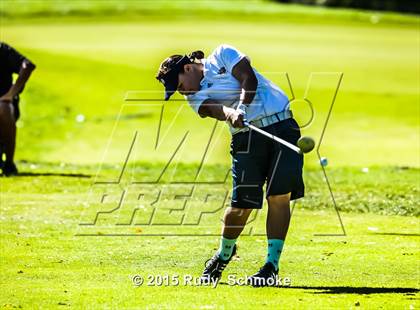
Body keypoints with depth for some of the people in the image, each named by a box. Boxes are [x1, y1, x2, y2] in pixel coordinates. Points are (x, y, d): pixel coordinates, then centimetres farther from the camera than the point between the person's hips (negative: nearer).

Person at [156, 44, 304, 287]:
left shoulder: (223, 55, 9)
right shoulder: (196, 96, 10)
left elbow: (249, 79, -6)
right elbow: (214, 108, -12)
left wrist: (241, 107, -22)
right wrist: (230, 114, -34)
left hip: (281, 124, -2)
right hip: (246, 136, 2)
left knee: (280, 196, -12)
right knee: (241, 205, -5)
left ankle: (272, 265, -5)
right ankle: (224, 255, 22)